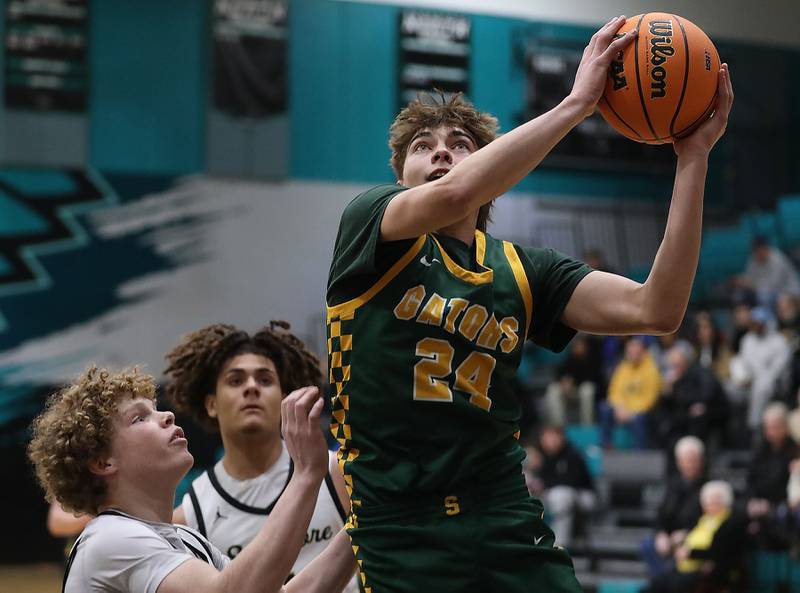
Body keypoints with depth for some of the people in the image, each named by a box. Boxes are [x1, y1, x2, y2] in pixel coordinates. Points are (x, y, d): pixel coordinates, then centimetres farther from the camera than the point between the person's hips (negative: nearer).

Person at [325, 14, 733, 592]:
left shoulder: (524, 270, 12)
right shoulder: (368, 221, 2)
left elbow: (654, 309, -3)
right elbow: (453, 195, -20)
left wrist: (693, 157, -7)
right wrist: (576, 102, -18)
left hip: (507, 522, 4)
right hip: (399, 528, -3)